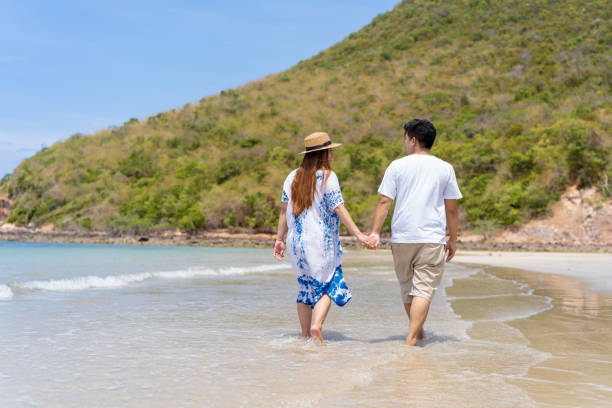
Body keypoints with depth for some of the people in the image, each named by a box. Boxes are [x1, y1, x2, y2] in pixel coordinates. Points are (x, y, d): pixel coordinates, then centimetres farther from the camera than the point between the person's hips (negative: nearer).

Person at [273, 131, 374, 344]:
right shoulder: (327, 177, -7)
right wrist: (359, 234, -13)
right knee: (328, 286, 3)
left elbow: (284, 209, 9)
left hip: (296, 242, 5)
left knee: (306, 286, 13)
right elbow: (338, 209, -12)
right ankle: (317, 325, -17)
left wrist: (280, 239, 13)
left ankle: (305, 336, 12)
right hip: (321, 243, -5)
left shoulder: (293, 177, 9)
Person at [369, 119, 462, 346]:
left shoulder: (397, 166, 2)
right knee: (423, 290, -3)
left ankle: (417, 331, 33)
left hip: (401, 238, 1)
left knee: (407, 288, 17)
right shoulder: (445, 169, 5)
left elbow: (384, 202, -5)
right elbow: (451, 209, 5)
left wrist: (375, 232, -5)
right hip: (433, 238, -1)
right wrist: (453, 240, 13)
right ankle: (411, 339, -12)